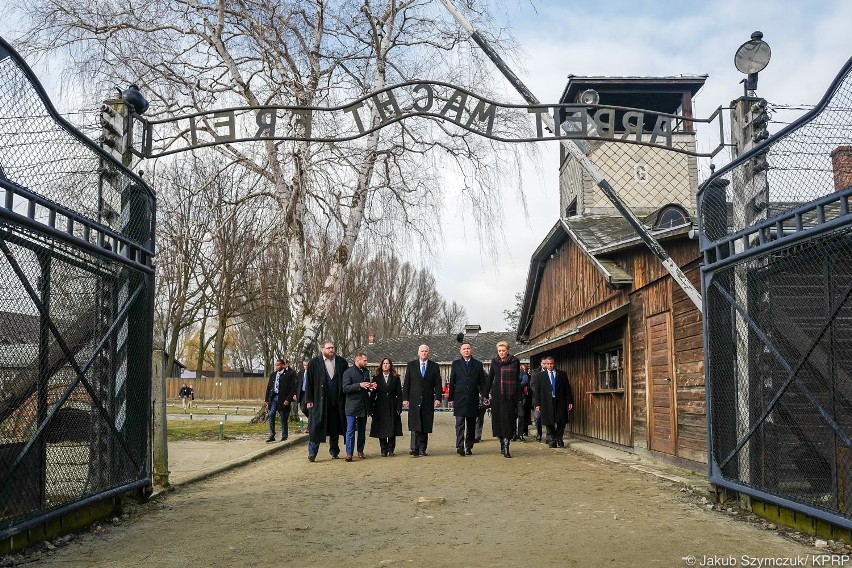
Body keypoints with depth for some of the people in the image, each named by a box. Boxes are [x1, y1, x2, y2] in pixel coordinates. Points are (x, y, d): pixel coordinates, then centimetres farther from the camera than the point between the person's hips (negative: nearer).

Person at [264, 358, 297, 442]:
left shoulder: (289, 374, -6)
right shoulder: (273, 374, 11)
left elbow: (292, 388, -9)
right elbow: (269, 387, 15)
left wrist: (288, 400, -15)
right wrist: (267, 399, 10)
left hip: (283, 399, -5)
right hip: (273, 397, 5)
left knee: (283, 418, 3)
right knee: (271, 415, -4)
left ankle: (284, 437, 12)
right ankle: (272, 436, 2)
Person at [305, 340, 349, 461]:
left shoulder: (341, 362, 6)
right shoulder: (314, 363, 0)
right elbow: (309, 382, 0)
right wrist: (309, 400, -5)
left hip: (337, 401, 3)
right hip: (320, 401, -3)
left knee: (335, 428, 11)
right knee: (316, 426, -4)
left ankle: (334, 452, 22)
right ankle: (312, 452, 0)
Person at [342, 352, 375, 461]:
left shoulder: (366, 371, 12)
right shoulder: (348, 372, -7)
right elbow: (345, 388, -16)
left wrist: (370, 386, 1)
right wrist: (359, 385, -24)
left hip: (364, 405, 6)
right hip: (352, 405, -6)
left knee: (362, 430, 11)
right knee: (350, 430, -5)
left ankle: (360, 451, 19)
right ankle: (349, 453, -4)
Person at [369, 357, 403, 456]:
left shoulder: (395, 378, 5)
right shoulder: (376, 378, 7)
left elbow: (399, 393, 3)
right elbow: (373, 394, 5)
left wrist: (399, 408, -5)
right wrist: (371, 408, -1)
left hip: (392, 407, 0)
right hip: (380, 407, 1)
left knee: (392, 428, 0)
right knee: (381, 429, 1)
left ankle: (391, 449, 10)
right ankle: (384, 449, 10)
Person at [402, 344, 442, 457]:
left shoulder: (434, 366, 8)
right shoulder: (411, 365, 8)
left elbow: (438, 384, 5)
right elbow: (406, 383, 7)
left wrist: (438, 398, -6)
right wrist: (405, 398, 0)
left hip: (428, 401, 1)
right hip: (414, 400, -1)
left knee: (426, 426, 2)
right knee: (415, 426, -8)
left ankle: (422, 449, 9)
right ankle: (414, 449, -9)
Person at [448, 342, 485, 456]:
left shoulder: (478, 364, 9)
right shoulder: (456, 364, 8)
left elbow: (482, 382, 8)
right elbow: (452, 382, 7)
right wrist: (451, 398, 3)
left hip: (473, 399, 1)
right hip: (459, 399, -1)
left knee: (471, 425, 6)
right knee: (460, 423, -10)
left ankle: (469, 447, 13)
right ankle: (460, 446, -17)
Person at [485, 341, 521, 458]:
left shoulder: (515, 362, 0)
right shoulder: (494, 362, 6)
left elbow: (517, 380, 2)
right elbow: (490, 377, 13)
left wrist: (518, 395, -2)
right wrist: (488, 392, 9)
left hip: (510, 395, -2)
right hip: (497, 395, 2)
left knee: (508, 420, -5)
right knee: (498, 418, 7)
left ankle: (506, 447, -8)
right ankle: (503, 443, 21)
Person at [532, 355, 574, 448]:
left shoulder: (562, 374, 9)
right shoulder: (540, 375, 6)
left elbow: (567, 388, 8)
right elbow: (537, 390, 4)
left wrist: (570, 401, 2)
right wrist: (537, 404, -2)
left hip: (560, 402, 1)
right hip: (547, 402, -1)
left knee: (561, 422, 0)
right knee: (549, 423, 2)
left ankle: (559, 439, 18)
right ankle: (551, 441, 13)